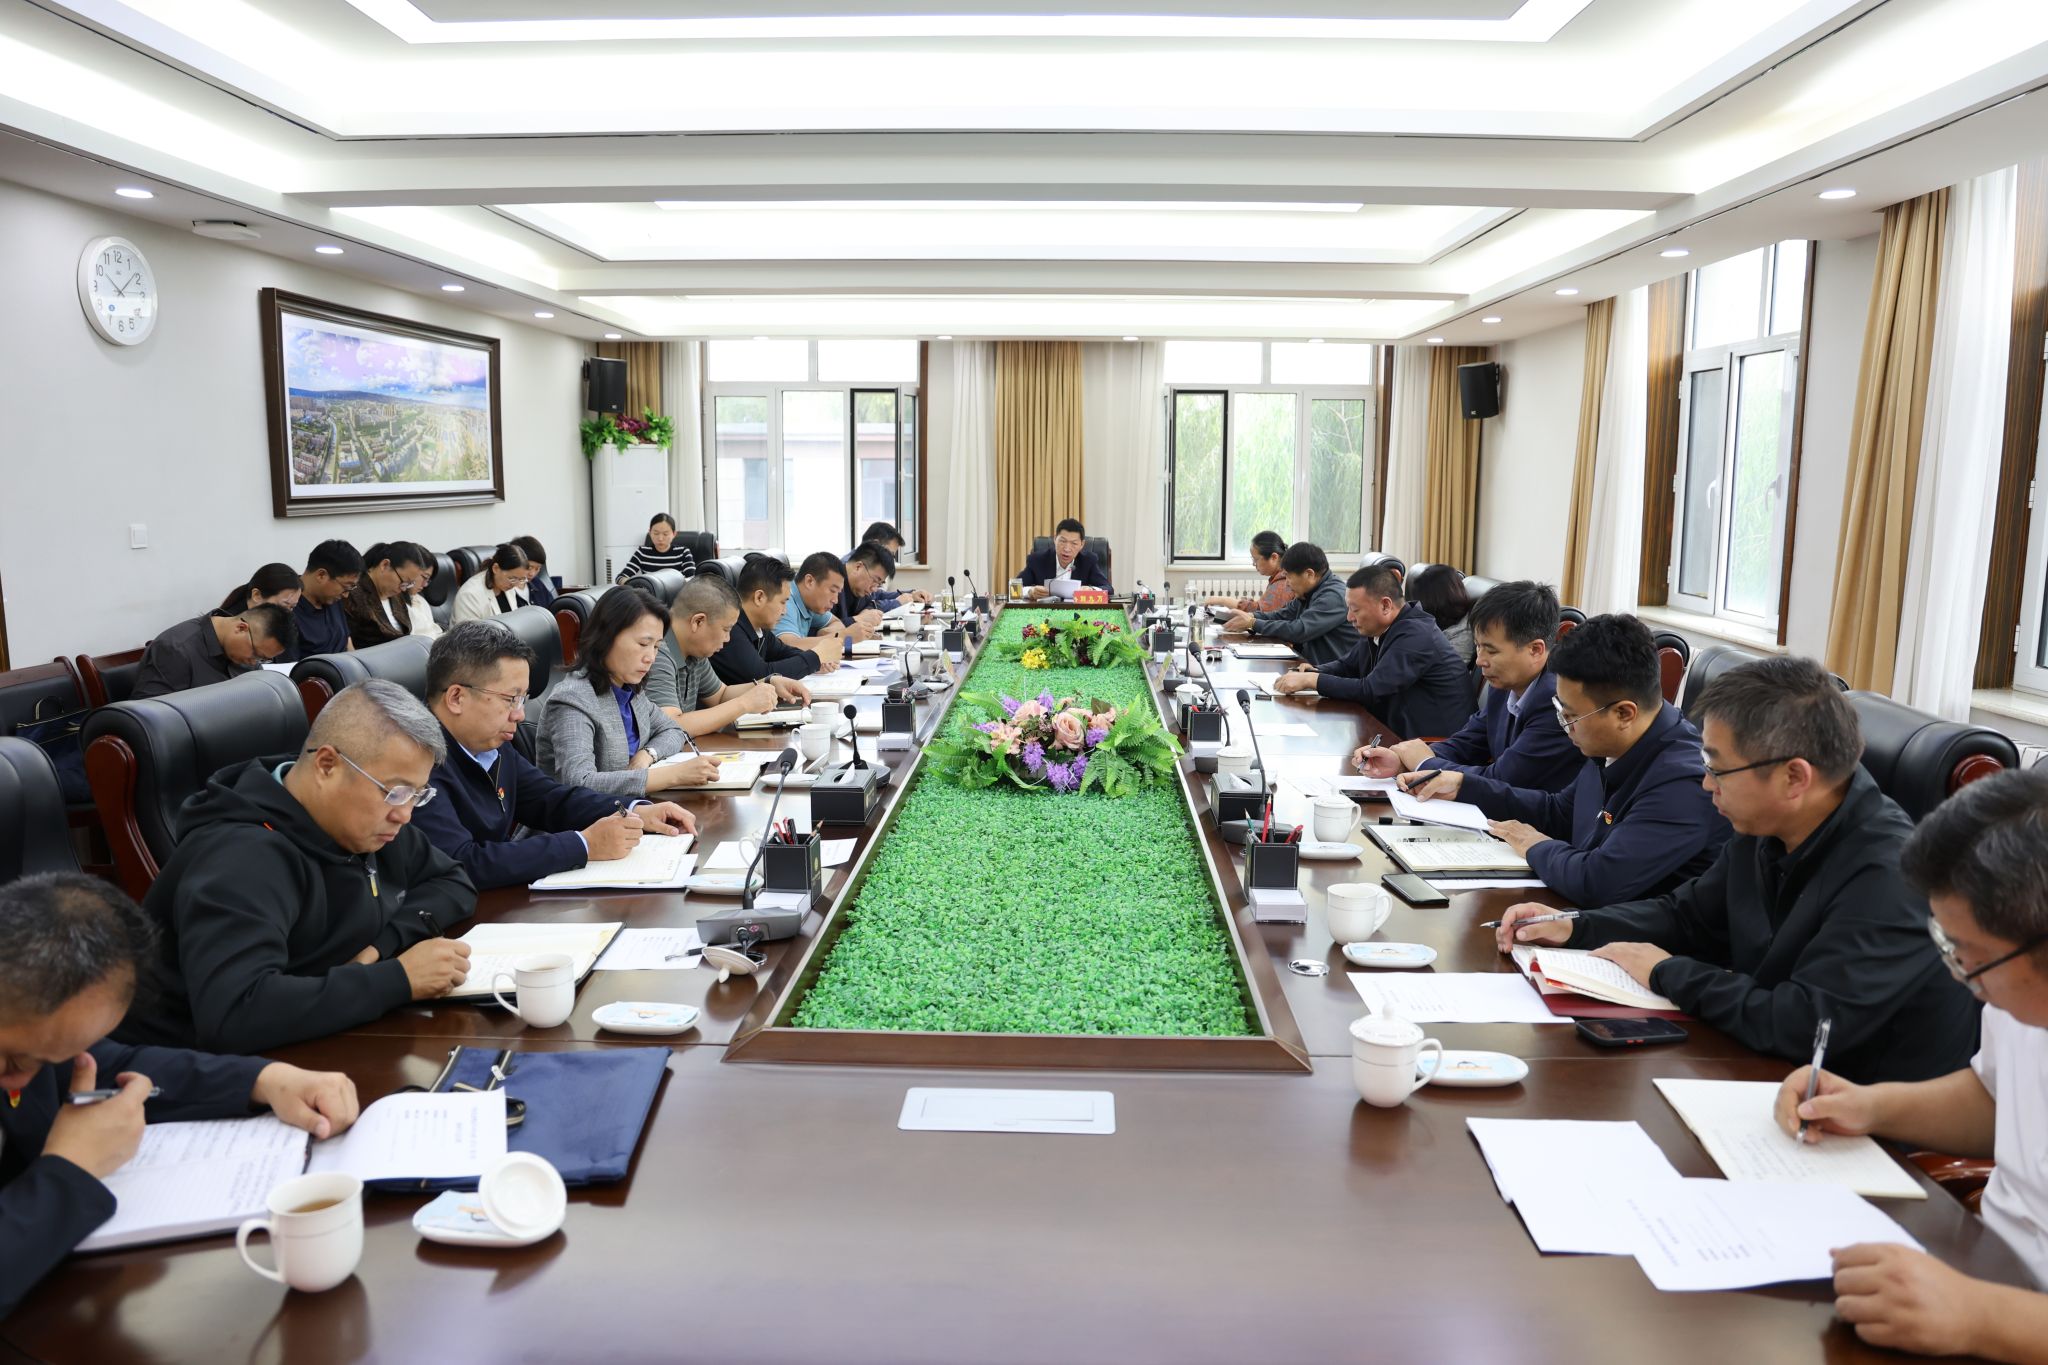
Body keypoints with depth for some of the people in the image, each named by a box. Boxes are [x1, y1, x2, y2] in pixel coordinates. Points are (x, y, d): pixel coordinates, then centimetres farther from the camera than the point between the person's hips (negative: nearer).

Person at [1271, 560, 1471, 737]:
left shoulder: (1415, 635, -20)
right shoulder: (1375, 630, 6)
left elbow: (1371, 691, -24)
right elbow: (1347, 666, 19)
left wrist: (1312, 679, -18)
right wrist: (1314, 671, -3)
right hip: (1397, 729, 8)